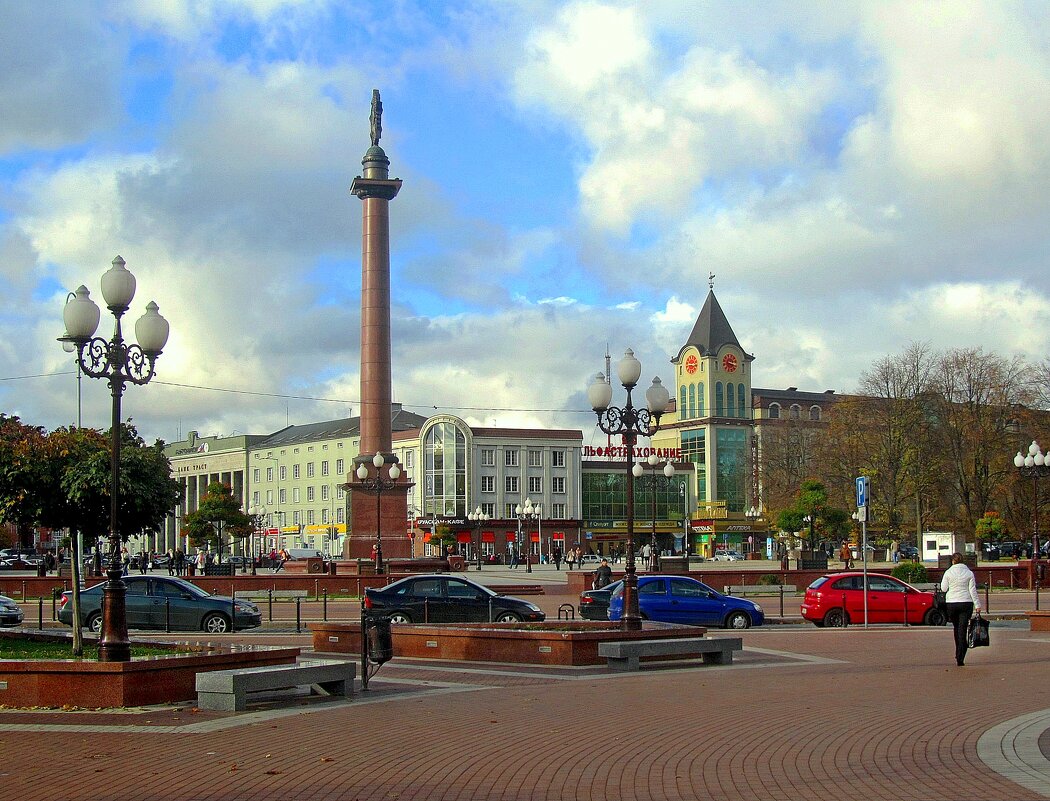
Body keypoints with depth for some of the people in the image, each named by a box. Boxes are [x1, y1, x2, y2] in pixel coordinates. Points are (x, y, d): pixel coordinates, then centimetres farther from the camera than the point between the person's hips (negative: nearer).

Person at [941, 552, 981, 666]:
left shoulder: (948, 573, -2)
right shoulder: (969, 573, 0)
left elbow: (943, 588, 1)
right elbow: (973, 590, -2)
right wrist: (977, 605, 1)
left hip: (951, 603, 0)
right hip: (966, 603, 0)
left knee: (956, 628, 17)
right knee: (962, 629, -3)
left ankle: (959, 655, 23)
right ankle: (960, 658, -11)